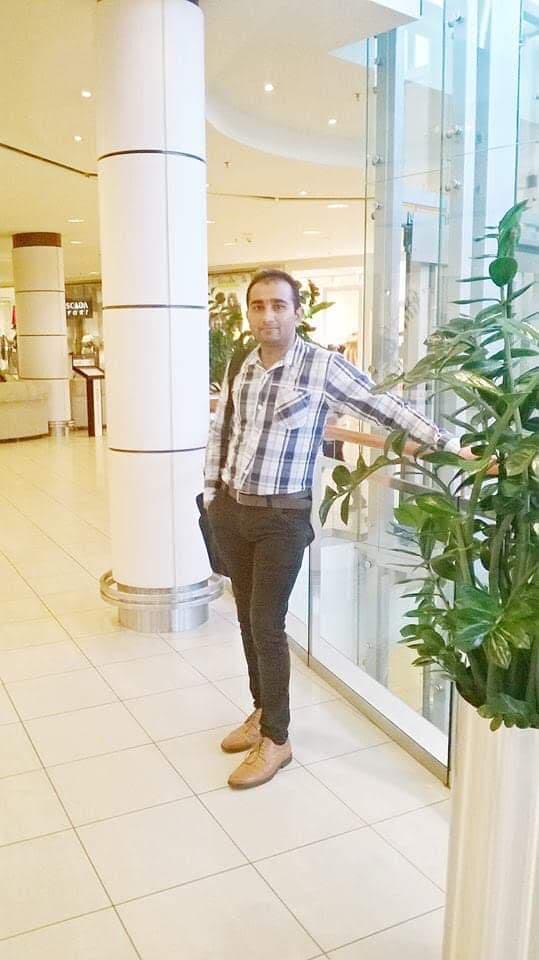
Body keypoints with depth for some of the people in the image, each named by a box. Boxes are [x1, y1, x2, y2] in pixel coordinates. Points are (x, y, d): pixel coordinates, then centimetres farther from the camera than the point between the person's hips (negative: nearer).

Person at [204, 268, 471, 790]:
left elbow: (388, 408, -12)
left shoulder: (324, 366, -11)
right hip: (230, 510, 6)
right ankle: (262, 712, 33)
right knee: (247, 618, 15)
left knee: (267, 624, -3)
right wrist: (211, 493, 14)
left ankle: (276, 739, 14)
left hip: (281, 517, -5)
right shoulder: (240, 367, 5)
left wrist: (448, 444, -17)